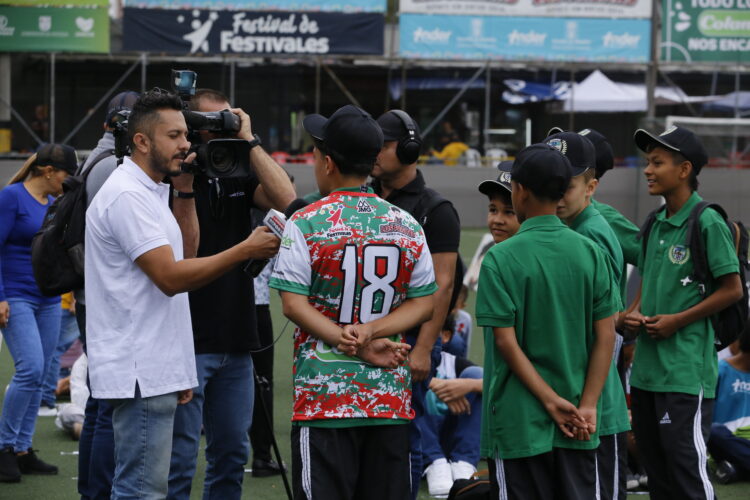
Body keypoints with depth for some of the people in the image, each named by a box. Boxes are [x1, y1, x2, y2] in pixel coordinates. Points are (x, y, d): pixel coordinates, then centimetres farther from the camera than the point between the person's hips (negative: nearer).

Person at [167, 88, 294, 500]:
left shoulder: (237, 176, 9)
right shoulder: (171, 182, -6)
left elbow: (285, 199, -10)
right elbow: (183, 255, -16)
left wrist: (249, 141, -9)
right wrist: (184, 188, -21)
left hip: (235, 342, 6)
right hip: (187, 341, -6)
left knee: (232, 452, 12)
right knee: (180, 458, -5)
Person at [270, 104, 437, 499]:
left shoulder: (305, 224, -4)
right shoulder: (407, 226, 7)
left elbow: (293, 304, -9)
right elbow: (424, 302, 5)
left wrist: (359, 346, -11)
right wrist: (370, 332, -6)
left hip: (323, 392, -4)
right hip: (391, 397, 4)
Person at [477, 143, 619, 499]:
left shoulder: (500, 259, -10)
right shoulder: (590, 253, 1)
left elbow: (505, 341, -14)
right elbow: (606, 336, -1)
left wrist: (551, 401, -11)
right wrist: (587, 406, -3)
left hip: (519, 425, -4)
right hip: (578, 426, 4)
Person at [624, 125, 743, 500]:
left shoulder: (707, 223, -11)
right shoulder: (655, 224, 12)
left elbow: (732, 289, -11)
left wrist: (677, 321, -14)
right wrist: (635, 314, 4)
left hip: (686, 370, -8)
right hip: (646, 367, 8)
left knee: (687, 469, -6)